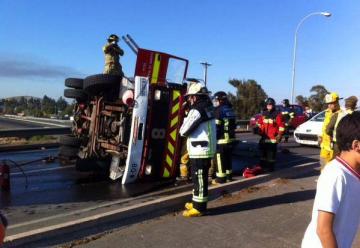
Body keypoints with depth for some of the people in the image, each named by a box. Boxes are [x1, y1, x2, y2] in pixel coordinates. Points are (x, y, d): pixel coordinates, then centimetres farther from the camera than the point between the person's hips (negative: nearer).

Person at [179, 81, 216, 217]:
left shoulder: (197, 110, -16)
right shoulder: (208, 108, 12)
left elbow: (183, 131, -14)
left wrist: (186, 118, 2)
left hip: (199, 151, -10)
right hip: (206, 149, 10)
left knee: (199, 179, -2)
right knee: (199, 178, 18)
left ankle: (199, 207, 6)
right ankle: (197, 203, 30)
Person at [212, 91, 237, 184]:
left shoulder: (219, 110, -12)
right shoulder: (230, 109, 13)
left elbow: (216, 127, -17)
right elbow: (234, 124, 18)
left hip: (221, 139, -8)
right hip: (231, 138, 9)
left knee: (220, 159, -2)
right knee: (228, 157, 17)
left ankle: (220, 178, 1)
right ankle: (229, 176, 25)